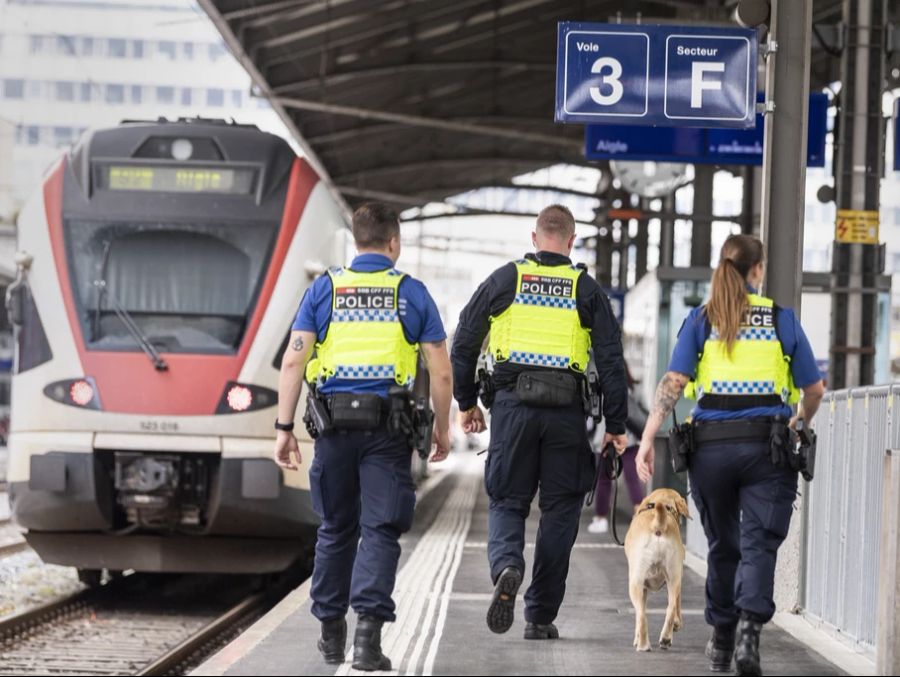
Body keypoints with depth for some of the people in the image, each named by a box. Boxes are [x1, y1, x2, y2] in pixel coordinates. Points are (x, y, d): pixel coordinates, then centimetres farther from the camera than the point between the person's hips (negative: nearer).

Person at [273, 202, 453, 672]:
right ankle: (368, 630, -15)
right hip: (388, 427, -2)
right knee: (380, 530, -1)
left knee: (336, 528, 15)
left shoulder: (324, 289, 7)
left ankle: (330, 633, 22)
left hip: (334, 423, 2)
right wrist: (442, 428, 14)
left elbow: (293, 361, 1)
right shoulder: (412, 293, 4)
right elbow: (440, 372, 2)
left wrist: (285, 428, 3)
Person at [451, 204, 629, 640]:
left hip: (512, 406, 0)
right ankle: (540, 616, 9)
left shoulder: (505, 280, 7)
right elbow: (611, 361, 2)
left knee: (506, 501, 9)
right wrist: (616, 425, 7)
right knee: (559, 510, 9)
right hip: (566, 409, 0)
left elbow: (463, 344, 9)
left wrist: (467, 402, 19)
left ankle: (506, 565, -23)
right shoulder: (586, 290, 6)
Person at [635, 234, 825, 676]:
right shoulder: (782, 319, 5)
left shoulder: (701, 319, 6)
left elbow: (673, 382, -5)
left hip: (711, 444, 2)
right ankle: (749, 626, -27)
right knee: (759, 543, -4)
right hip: (768, 444, -2)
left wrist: (647, 437, -7)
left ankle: (722, 640, 24)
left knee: (723, 546, 16)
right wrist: (802, 421, 30)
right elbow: (814, 389, 9)